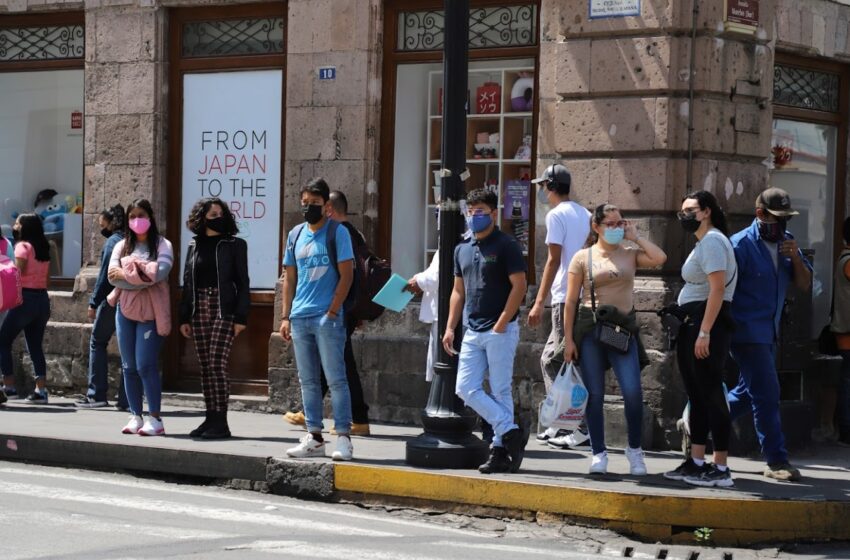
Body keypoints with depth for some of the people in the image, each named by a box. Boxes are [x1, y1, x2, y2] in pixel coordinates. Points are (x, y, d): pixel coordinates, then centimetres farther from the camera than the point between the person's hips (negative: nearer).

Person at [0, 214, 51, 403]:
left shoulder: (23, 246, -8)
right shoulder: (43, 248, 13)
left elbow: (19, 270, -18)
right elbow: (46, 276, 13)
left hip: (25, 298, -7)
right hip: (42, 298, 7)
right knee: (36, 345, 9)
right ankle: (41, 390, 1)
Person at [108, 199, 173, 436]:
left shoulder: (162, 245, 0)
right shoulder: (122, 246, 12)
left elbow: (160, 272, -18)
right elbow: (113, 276, -3)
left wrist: (126, 274, -11)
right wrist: (142, 277, -14)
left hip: (151, 312, -5)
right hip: (126, 310, 5)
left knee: (146, 365, -12)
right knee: (129, 366, 5)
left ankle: (154, 418, -8)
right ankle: (135, 416, 11)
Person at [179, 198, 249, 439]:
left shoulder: (234, 245, 1)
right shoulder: (194, 245, 13)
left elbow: (242, 282, -1)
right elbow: (187, 282, 15)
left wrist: (241, 317, -9)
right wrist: (184, 317, 10)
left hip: (224, 309, -5)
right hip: (199, 310, 5)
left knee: (217, 364, -12)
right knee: (205, 366, 5)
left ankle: (220, 422, -10)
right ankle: (210, 418, 9)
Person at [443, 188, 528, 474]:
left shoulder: (506, 246, -6)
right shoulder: (463, 249, 15)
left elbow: (519, 286, -11)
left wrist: (501, 325, -15)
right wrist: (450, 327, 12)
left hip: (501, 331, -7)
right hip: (472, 332, 7)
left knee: (500, 391, -3)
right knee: (466, 389, 0)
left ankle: (500, 449, 4)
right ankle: (511, 433, 4)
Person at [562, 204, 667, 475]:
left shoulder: (630, 254, 10)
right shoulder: (583, 258, 5)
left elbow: (660, 259, -9)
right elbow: (571, 301, 3)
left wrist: (635, 237, 2)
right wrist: (568, 338, -3)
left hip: (624, 328, 1)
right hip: (591, 329, -1)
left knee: (632, 391, -11)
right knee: (595, 394, 2)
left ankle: (635, 449, 6)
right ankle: (599, 453, 11)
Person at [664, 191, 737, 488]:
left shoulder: (712, 241, -11)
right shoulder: (702, 243, 20)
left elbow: (717, 289, -20)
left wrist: (704, 332, -24)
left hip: (708, 324, -11)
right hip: (693, 324, 11)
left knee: (711, 395, -8)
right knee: (697, 396, 13)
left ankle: (721, 470, -7)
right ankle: (696, 463, 19)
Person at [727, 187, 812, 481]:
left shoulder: (786, 242, 8)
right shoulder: (741, 245, -13)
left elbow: (804, 284, 6)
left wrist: (795, 257, -12)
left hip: (768, 333, 8)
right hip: (747, 333, -8)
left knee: (748, 392, 17)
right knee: (767, 394, -8)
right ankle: (777, 461, -4)